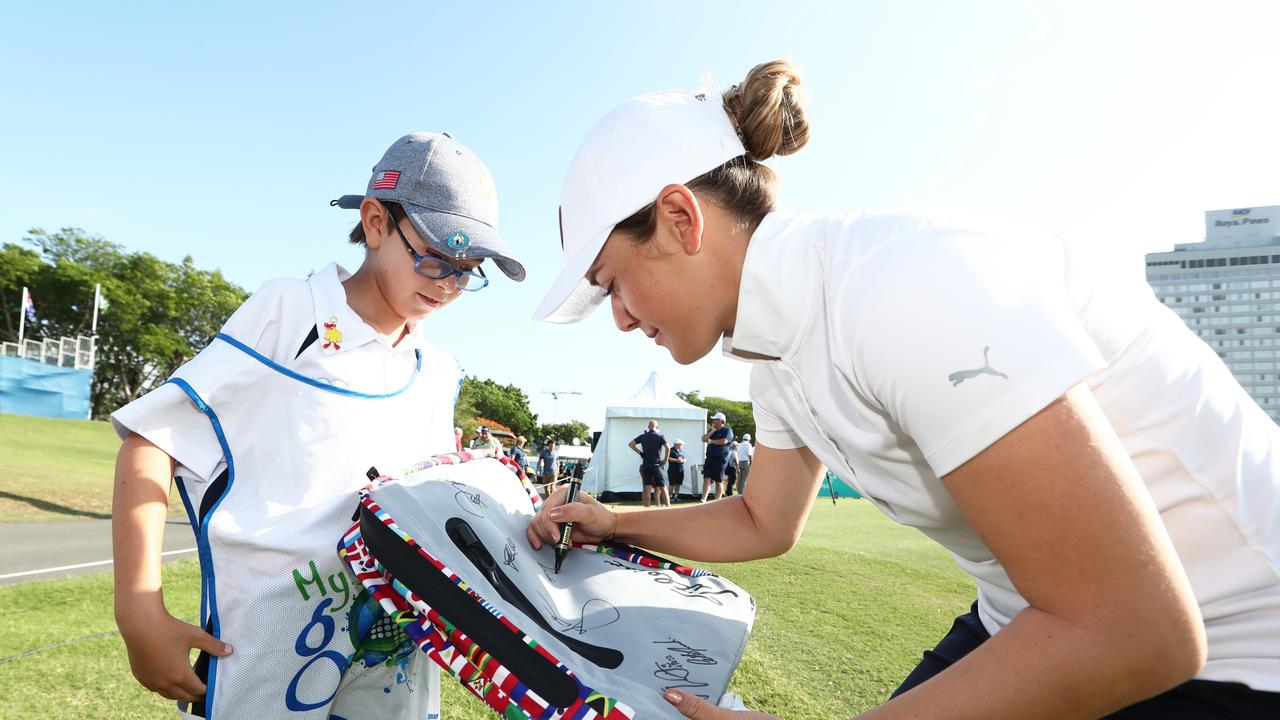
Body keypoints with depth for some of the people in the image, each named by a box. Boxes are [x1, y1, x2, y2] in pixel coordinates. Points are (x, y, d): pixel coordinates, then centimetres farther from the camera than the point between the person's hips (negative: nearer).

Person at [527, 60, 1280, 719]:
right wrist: (614, 523, 10)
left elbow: (1128, 632, -27)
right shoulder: (782, 354, -1)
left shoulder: (903, 286, -29)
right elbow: (762, 524, 18)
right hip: (1059, 623, 7)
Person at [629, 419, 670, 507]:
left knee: (646, 488, 1)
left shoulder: (643, 436, 7)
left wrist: (640, 453, 5)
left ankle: (646, 507, -1)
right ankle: (668, 507, 3)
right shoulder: (661, 436, -3)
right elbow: (667, 448, -15)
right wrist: (665, 460, -3)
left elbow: (630, 444, 5)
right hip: (656, 465, -3)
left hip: (645, 466, 3)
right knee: (663, 488, 4)